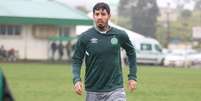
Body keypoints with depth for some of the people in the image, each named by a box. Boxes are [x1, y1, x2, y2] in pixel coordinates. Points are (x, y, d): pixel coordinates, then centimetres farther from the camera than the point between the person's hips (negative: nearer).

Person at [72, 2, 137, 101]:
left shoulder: (120, 35, 0)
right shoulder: (85, 37, -4)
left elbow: (131, 52, 16)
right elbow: (76, 60, 0)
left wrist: (132, 76, 12)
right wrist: (77, 80, -16)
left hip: (115, 89, -1)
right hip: (93, 92, 1)